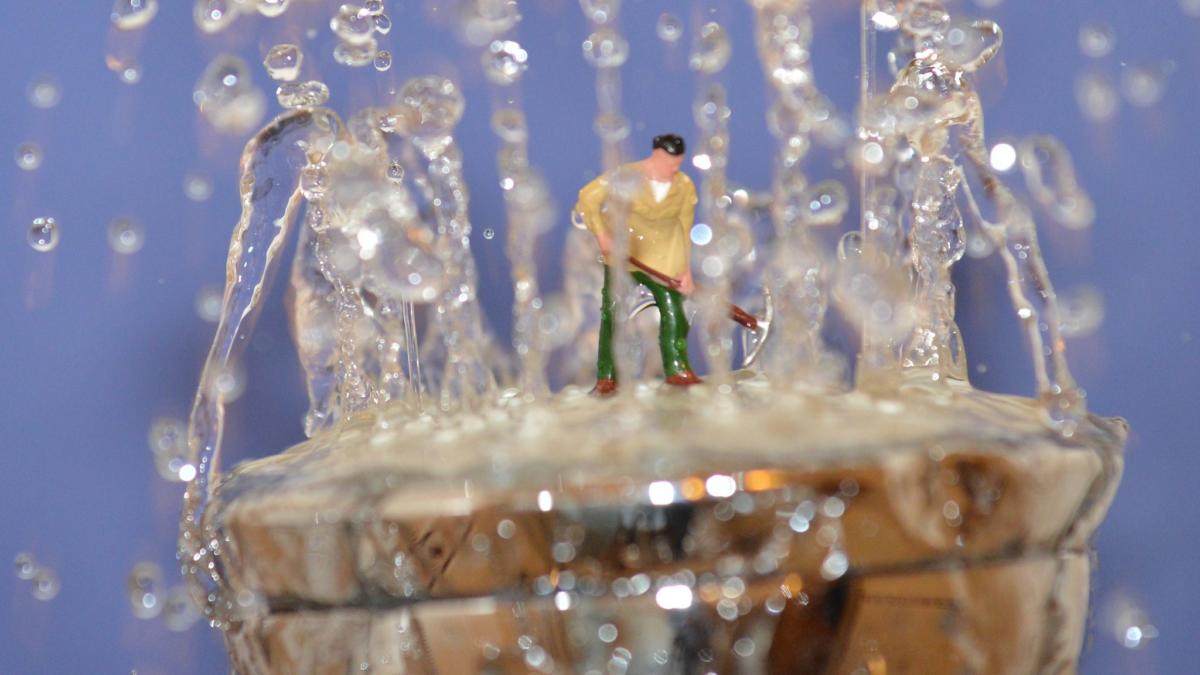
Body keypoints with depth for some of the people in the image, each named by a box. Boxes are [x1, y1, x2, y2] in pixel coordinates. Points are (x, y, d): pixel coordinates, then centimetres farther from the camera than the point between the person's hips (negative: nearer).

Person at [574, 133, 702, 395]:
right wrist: (602, 235, -20)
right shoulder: (628, 176, -15)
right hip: (622, 250, -2)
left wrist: (687, 271, -3)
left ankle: (676, 368, 10)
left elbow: (685, 231, -1)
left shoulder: (684, 187, -6)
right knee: (612, 312, -3)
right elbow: (587, 198, -14)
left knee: (672, 309, -4)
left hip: (664, 257, 2)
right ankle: (606, 376, 3)